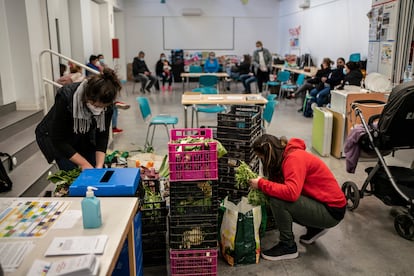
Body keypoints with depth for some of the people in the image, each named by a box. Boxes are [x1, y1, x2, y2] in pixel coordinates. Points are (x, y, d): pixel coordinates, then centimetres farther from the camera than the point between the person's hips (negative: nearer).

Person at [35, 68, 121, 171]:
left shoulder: (107, 105, -25)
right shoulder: (65, 98, -35)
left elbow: (102, 135, -16)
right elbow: (58, 140, -28)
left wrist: (99, 166, -27)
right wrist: (84, 164, -30)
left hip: (84, 137, 4)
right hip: (54, 137, -3)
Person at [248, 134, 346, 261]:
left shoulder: (294, 158, -22)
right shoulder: (286, 156, 6)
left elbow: (291, 192, -34)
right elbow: (282, 185, 6)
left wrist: (261, 184, -24)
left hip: (332, 210, -10)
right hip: (321, 202, 10)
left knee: (277, 201, -23)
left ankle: (288, 247, -3)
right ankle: (314, 229, 19)